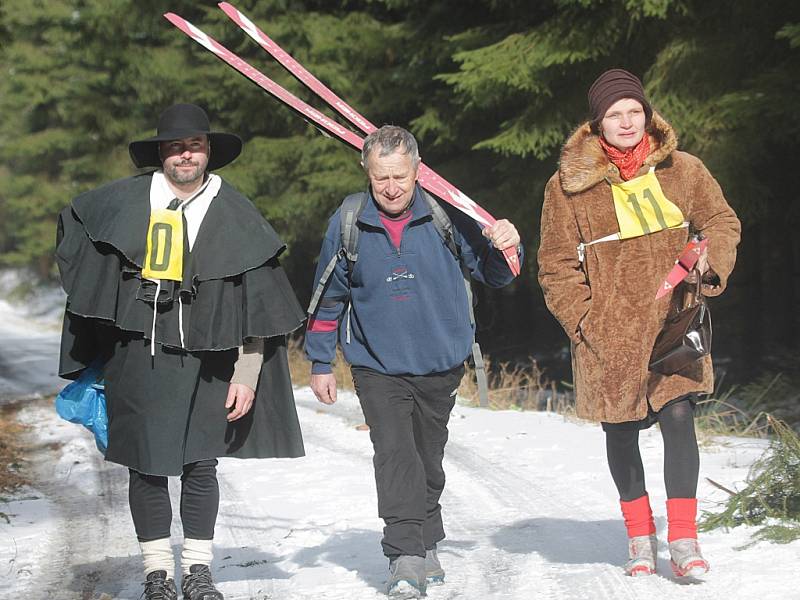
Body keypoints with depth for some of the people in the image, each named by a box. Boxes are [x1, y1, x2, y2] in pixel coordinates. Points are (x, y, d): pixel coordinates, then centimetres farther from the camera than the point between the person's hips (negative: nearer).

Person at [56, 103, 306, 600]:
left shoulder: (236, 215, 2)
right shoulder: (123, 202, 4)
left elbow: (258, 304, 2)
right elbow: (73, 226, 25)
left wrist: (247, 374, -3)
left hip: (205, 357, -1)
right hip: (136, 356, 1)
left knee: (201, 466, 0)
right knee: (146, 465, 3)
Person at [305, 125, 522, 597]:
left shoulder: (445, 216, -7)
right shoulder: (348, 224, -4)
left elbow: (493, 274, 4)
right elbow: (328, 299, 7)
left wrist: (505, 248, -19)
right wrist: (321, 364, 8)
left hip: (440, 365, 1)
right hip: (377, 366, -1)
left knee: (428, 460, 14)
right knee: (395, 454, -18)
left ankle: (427, 546, 32)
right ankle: (406, 558, -21)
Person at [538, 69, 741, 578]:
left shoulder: (683, 171, 2)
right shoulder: (569, 186, -3)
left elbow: (722, 221, 14)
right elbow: (557, 264, 2)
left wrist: (712, 260, -8)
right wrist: (584, 320, -8)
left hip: (672, 324, 1)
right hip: (609, 335, 0)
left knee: (679, 417, -11)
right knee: (621, 431, 9)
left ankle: (684, 539, -3)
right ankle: (640, 534, 26)